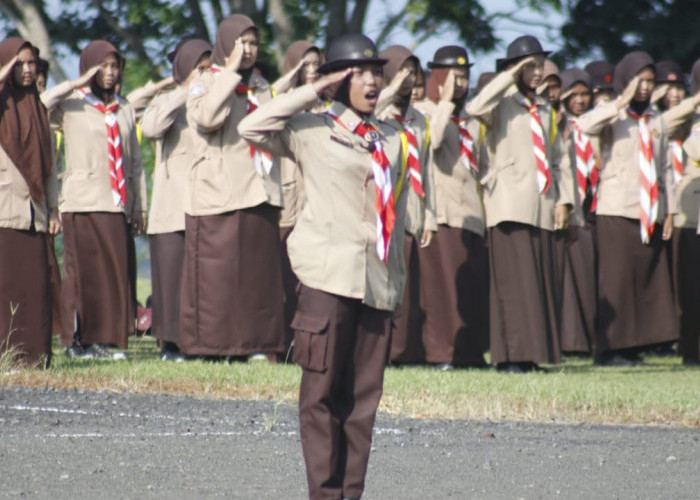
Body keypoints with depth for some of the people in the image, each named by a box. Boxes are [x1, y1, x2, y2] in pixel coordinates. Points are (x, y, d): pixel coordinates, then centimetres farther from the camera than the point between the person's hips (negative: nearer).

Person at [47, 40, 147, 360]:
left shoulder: (124, 110, 17)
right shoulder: (71, 106, 2)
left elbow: (135, 161, 19)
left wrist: (139, 206, 14)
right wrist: (76, 85, -13)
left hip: (118, 205, 5)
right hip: (83, 204, -5)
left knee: (115, 274, 0)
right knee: (83, 272, -5)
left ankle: (102, 340, 4)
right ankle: (77, 341, -2)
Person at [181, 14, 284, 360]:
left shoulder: (261, 87, 18)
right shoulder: (205, 83, 0)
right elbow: (205, 118, -22)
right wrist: (231, 72, -16)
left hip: (258, 195, 6)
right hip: (217, 196, -5)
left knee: (258, 272, 2)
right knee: (216, 271, -7)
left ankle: (253, 343, 6)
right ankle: (212, 344, -5)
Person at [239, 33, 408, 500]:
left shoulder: (391, 141, 18)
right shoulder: (313, 130, 4)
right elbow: (253, 127, -10)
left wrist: (398, 277, 16)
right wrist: (315, 91, -5)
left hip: (378, 281, 4)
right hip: (330, 275, -4)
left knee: (364, 394, 3)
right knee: (323, 390, -5)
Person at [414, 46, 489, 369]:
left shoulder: (469, 120, 22)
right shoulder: (425, 113, 1)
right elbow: (431, 140, -20)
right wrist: (446, 101, -14)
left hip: (471, 214, 6)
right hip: (442, 213, -6)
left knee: (474, 285, 2)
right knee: (443, 282, -9)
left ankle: (470, 351, 7)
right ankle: (442, 352, -7)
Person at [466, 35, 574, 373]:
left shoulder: (545, 110, 19)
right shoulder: (502, 105, 0)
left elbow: (558, 157, 20)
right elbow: (475, 108, -23)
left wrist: (563, 199, 9)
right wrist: (510, 77, -16)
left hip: (542, 207, 6)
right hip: (511, 205, -6)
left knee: (540, 282, 5)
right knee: (515, 281, -11)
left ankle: (534, 353, 9)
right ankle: (512, 355, -10)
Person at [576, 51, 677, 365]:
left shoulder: (655, 121, 17)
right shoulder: (613, 115, 0)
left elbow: (664, 168, 18)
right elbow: (585, 125, -23)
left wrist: (669, 210, 12)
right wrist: (621, 103, -23)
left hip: (651, 215, 5)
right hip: (617, 212, -5)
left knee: (649, 280, 2)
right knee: (617, 278, -8)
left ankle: (633, 346, 7)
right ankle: (611, 348, -6)